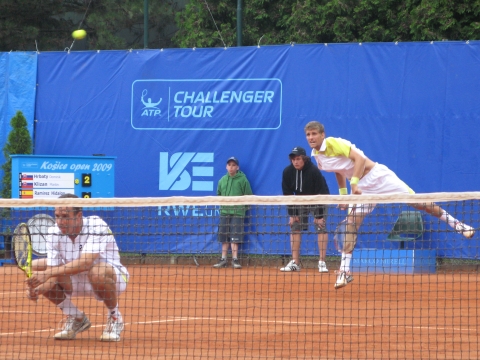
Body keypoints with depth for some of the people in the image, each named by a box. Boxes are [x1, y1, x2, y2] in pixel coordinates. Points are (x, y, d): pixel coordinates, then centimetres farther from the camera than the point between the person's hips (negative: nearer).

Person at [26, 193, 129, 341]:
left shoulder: (96, 226, -28)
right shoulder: (54, 233, -12)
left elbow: (85, 263, -41)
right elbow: (53, 271, -15)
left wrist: (48, 274, -47)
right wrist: (39, 288, -37)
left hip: (112, 278, -6)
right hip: (77, 281, 6)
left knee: (98, 272, -41)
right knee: (33, 267, -11)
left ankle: (114, 318, -10)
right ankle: (76, 318, 4)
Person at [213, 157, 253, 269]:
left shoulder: (242, 179, -2)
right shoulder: (222, 180, 11)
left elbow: (248, 196, -1)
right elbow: (218, 194, 20)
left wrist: (243, 206, -9)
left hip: (237, 212, -4)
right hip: (224, 212, 4)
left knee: (235, 238, -6)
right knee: (224, 238, 7)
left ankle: (234, 259, -3)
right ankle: (223, 259, 12)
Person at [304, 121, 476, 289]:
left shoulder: (332, 143, -19)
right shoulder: (317, 156, 5)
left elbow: (359, 158, -26)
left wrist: (354, 183, -33)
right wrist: (343, 193, 17)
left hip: (377, 176, -7)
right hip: (360, 187, 7)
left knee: (419, 203, -6)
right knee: (351, 222, -7)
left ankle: (454, 222, 10)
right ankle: (345, 271, -7)